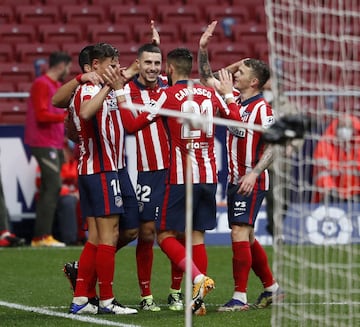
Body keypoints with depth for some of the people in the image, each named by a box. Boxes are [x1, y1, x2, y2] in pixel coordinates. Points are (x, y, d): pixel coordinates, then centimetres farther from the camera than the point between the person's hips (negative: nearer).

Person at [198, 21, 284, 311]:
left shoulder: (262, 109, -13)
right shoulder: (234, 100, 9)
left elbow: (271, 147, -17)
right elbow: (208, 79, 20)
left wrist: (253, 174, -27)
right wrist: (203, 49, 10)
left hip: (252, 182, -8)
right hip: (235, 179, 8)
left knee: (240, 234, -14)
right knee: (246, 238, 13)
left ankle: (240, 296, -13)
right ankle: (272, 288, 25)